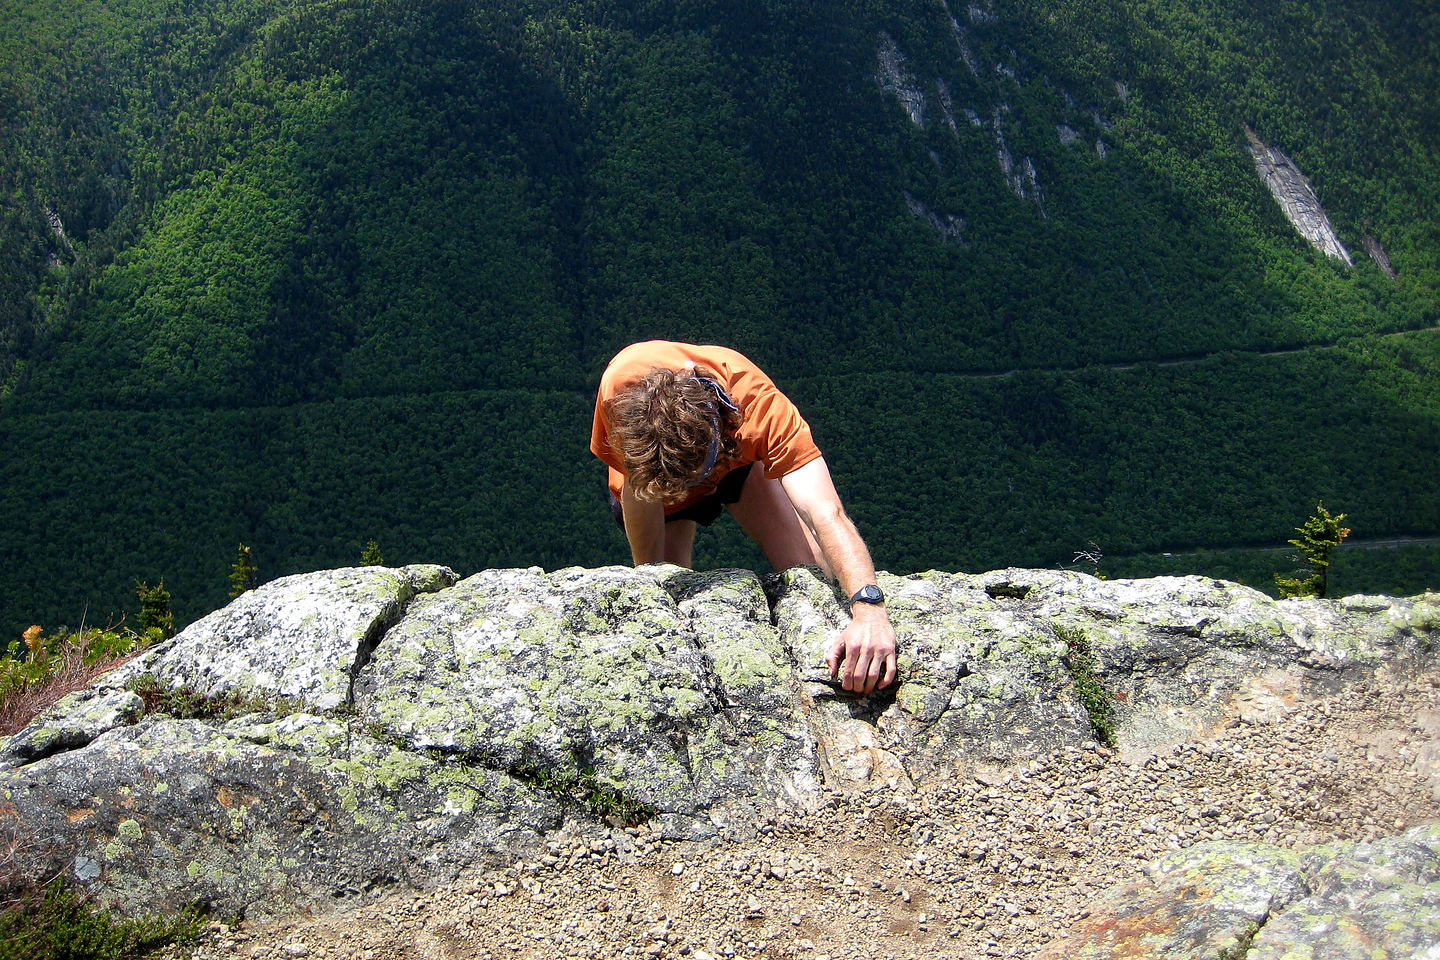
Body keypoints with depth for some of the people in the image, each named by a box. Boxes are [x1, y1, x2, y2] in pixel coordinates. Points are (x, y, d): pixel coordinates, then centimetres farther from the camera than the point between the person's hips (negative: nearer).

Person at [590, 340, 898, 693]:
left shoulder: (760, 404, -45)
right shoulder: (620, 387, -44)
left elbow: (825, 513, -54)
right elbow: (641, 495, -29)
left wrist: (868, 606, -67)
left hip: (741, 455, 0)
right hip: (648, 475, 1)